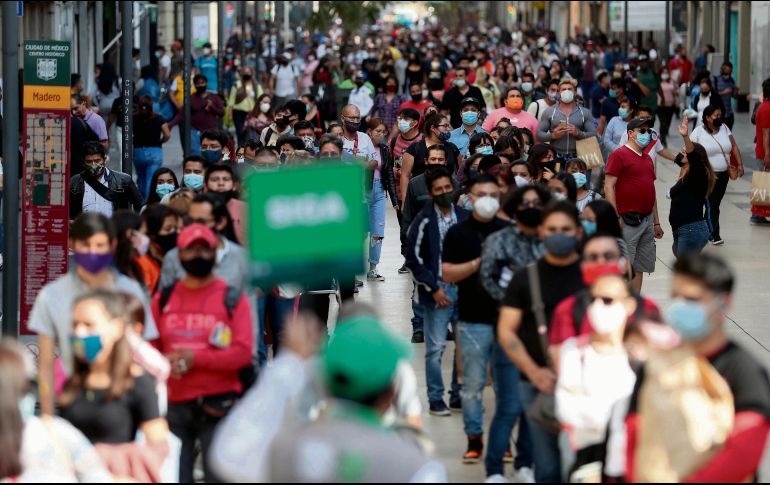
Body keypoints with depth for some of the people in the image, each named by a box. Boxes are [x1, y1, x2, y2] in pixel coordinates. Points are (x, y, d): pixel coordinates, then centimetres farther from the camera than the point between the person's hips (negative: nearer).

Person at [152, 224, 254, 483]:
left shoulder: (233, 298, 1)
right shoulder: (164, 298, 11)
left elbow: (243, 353, -7)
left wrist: (195, 358, -16)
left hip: (218, 405, -3)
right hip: (175, 403, 3)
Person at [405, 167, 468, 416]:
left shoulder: (464, 217, 7)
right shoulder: (424, 221, -5)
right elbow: (414, 258, -5)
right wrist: (434, 288, -9)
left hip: (464, 288, 4)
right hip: (438, 290, -4)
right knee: (436, 347, -1)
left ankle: (459, 395, 16)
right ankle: (436, 399, 8)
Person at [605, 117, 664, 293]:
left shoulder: (647, 159, 18)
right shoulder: (619, 155, -6)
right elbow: (609, 187, -12)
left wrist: (656, 222, 21)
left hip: (647, 219, 8)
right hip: (628, 220, -8)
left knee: (640, 267, 9)